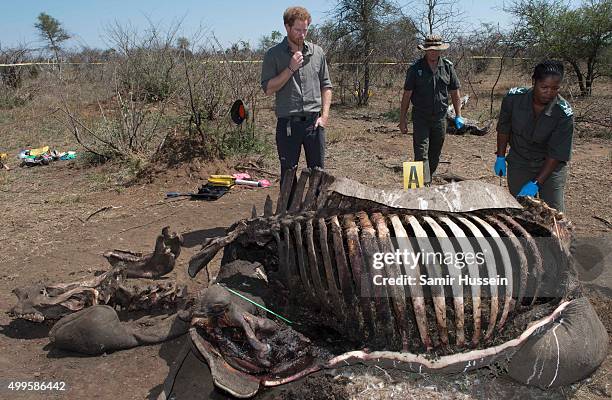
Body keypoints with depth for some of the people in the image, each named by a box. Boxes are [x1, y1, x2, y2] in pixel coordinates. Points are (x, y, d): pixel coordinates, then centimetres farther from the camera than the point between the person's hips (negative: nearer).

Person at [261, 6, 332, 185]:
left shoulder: (317, 52, 7)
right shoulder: (273, 55, 0)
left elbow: (326, 86, 10)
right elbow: (268, 88, -7)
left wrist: (324, 115, -1)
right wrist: (290, 68, -15)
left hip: (314, 122, 2)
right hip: (287, 124, -2)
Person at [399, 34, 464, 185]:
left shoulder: (447, 67, 4)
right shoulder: (415, 68, -4)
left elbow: (455, 93, 11)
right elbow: (406, 95, -2)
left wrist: (458, 116, 5)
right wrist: (402, 120, -4)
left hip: (440, 117, 3)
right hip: (420, 117, -3)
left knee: (435, 156, 11)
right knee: (421, 154, -11)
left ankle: (428, 181, 27)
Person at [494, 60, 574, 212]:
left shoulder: (564, 113, -23)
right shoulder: (514, 98, -18)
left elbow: (557, 154, -21)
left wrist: (536, 183, -27)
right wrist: (500, 158, 0)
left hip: (551, 165, -2)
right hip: (519, 161, 2)